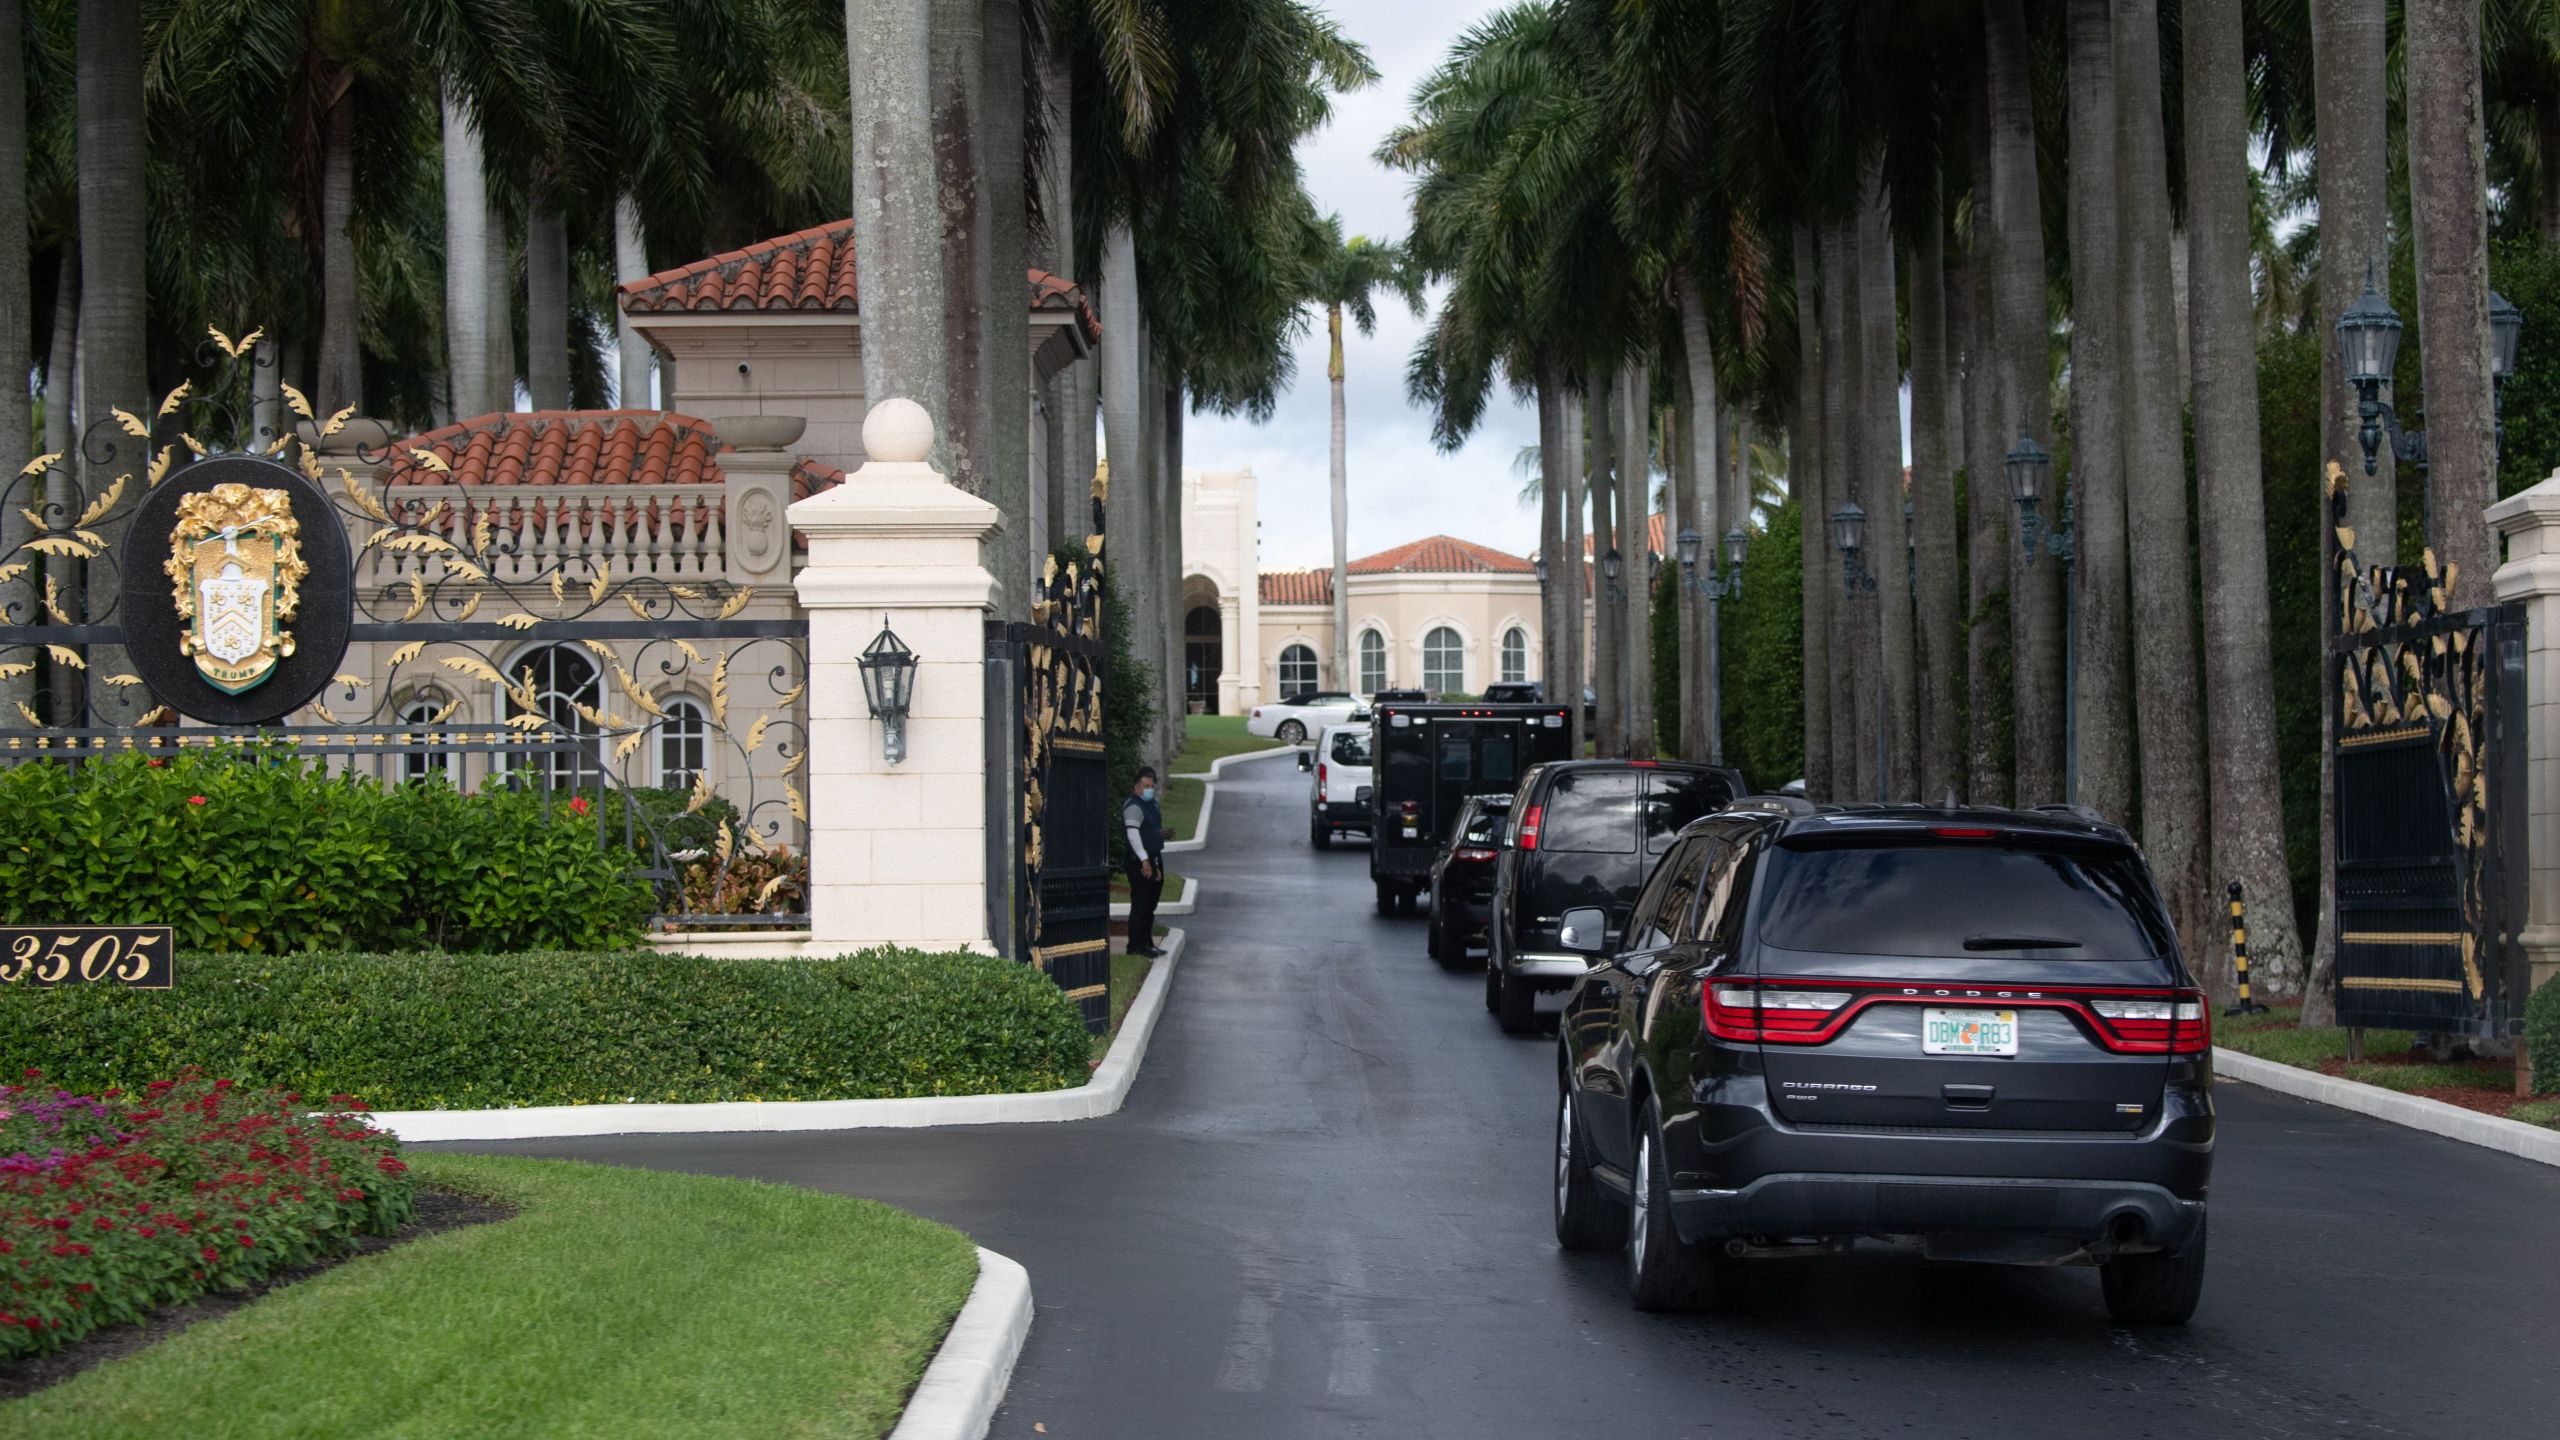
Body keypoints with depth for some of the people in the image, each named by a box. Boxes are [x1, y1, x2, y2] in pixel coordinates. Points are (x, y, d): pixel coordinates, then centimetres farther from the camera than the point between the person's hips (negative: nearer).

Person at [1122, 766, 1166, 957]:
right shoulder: (1133, 807, -14)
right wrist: (1144, 860, -29)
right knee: (1140, 906, -9)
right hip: (1140, 863, -10)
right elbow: (1133, 834, -24)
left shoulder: (1152, 804, 17)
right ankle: (1135, 947, -7)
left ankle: (1147, 943, 23)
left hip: (1153, 860, 10)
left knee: (1150, 905, 15)